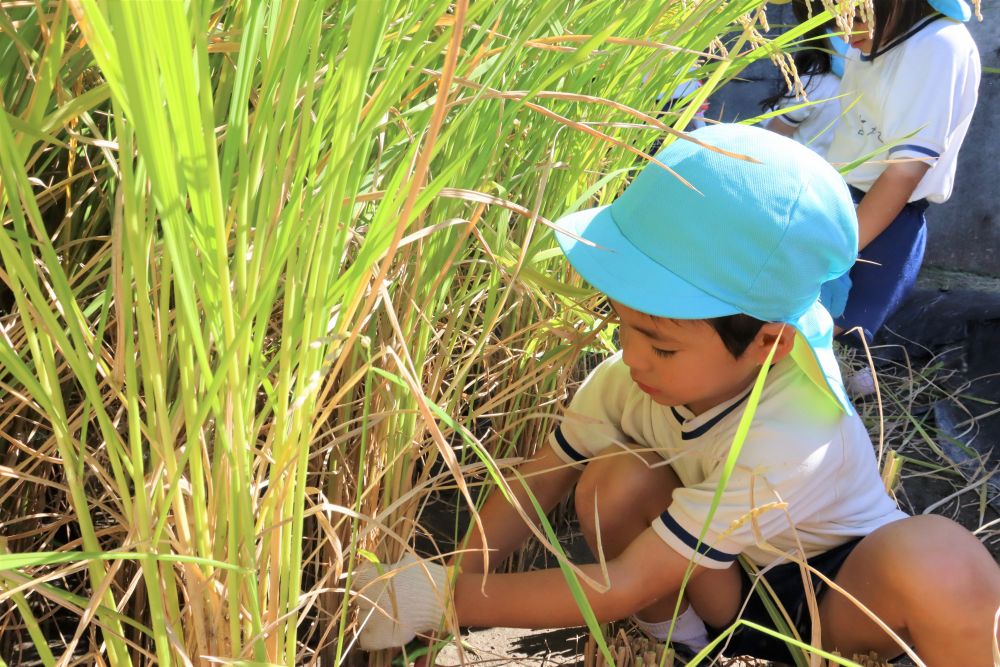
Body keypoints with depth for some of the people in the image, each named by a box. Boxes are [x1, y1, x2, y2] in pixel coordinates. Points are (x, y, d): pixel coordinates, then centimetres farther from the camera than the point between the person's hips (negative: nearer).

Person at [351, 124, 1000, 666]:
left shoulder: (784, 444, -36)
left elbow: (619, 588, -33)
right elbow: (542, 476, -8)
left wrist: (448, 599, -30)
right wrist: (449, 586, -18)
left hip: (836, 596, -4)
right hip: (717, 586, 4)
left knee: (941, 558, -38)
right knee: (614, 478, -26)